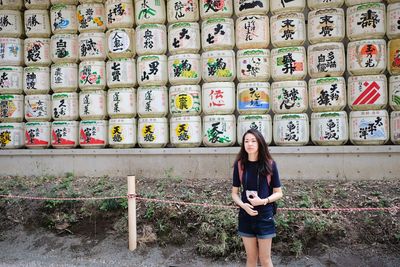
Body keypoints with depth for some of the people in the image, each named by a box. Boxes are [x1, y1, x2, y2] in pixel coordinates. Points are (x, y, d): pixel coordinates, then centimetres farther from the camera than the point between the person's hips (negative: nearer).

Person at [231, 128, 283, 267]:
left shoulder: (269, 164, -7)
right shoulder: (240, 164, -3)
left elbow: (278, 193, -1)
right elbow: (234, 193, 3)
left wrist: (263, 201, -18)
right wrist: (243, 205, -16)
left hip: (265, 216, -2)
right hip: (246, 216, 2)